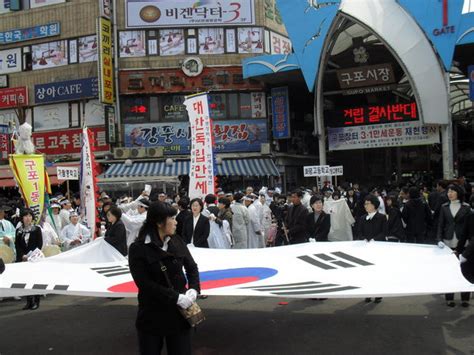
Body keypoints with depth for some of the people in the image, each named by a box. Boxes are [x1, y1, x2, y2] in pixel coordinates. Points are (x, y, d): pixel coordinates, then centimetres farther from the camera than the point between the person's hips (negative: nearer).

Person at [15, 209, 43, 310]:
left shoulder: (37, 229, 1)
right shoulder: (19, 230, 8)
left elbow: (39, 244, -2)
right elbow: (17, 245, 5)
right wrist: (23, 255, -9)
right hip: (22, 258, 2)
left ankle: (36, 301, 5)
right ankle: (29, 301, 10)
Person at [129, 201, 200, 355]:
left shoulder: (177, 242, 1)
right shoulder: (138, 248, -11)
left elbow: (192, 267, 10)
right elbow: (144, 283, -16)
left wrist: (194, 289, -9)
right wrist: (176, 297, -21)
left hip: (179, 311, 3)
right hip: (152, 314, -3)